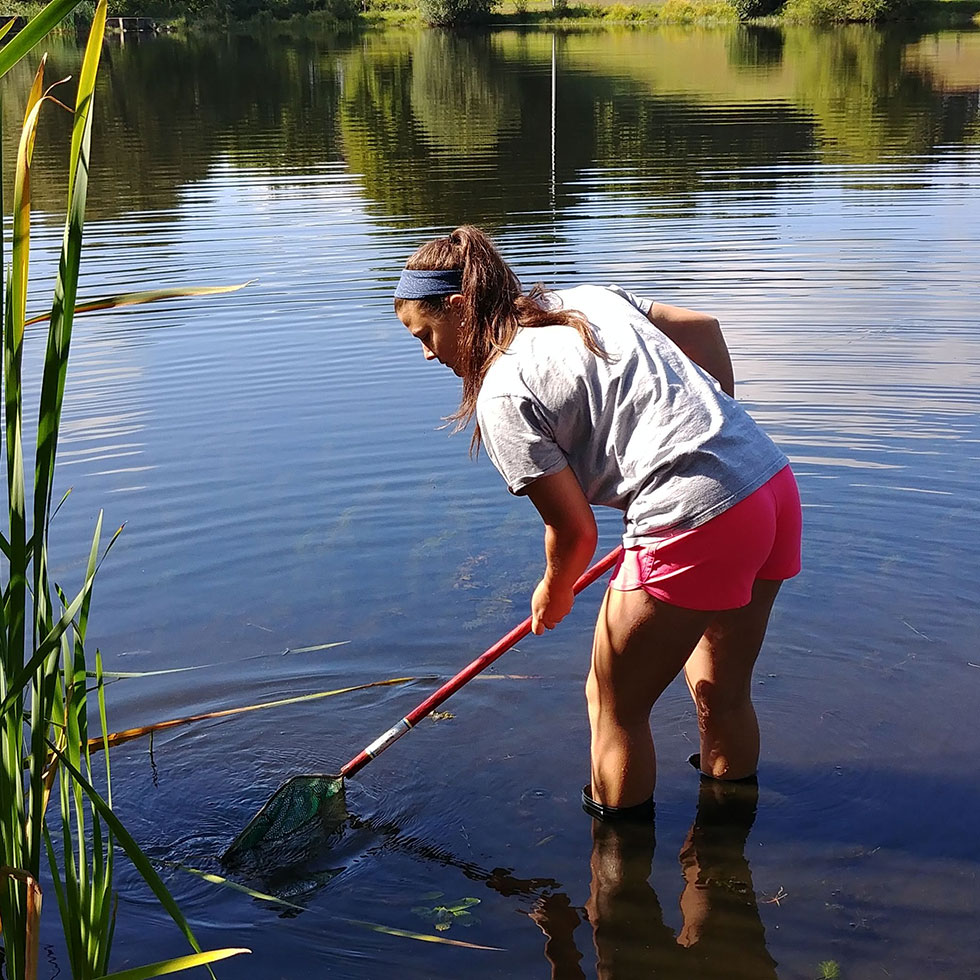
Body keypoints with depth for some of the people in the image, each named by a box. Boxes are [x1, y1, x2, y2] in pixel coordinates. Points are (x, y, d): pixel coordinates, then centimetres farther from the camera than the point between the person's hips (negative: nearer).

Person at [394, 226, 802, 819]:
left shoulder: (502, 397, -7)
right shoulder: (591, 298, 15)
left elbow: (575, 531, -5)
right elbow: (705, 329, 21)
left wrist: (552, 597, 15)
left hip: (696, 523, -9)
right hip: (775, 480, 9)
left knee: (614, 707, 12)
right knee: (722, 692, 25)